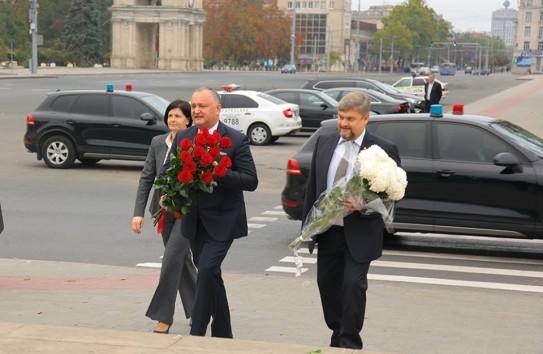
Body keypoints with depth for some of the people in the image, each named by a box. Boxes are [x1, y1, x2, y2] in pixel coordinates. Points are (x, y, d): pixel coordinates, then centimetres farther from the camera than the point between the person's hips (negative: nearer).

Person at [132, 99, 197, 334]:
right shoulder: (157, 143, 2)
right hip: (164, 209, 5)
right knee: (182, 260, 14)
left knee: (171, 259, -11)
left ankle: (163, 318, -3)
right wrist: (138, 212, -2)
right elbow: (146, 178, 3)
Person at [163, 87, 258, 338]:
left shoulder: (236, 140, -9)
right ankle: (223, 333, 27)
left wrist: (217, 172, -26)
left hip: (221, 221, -5)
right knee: (210, 275, 14)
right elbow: (167, 172, 12)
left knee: (207, 269, -18)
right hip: (194, 221, 6)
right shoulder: (182, 138, 6)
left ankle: (197, 333, -10)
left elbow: (250, 181, -13)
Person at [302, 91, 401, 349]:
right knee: (327, 285, 12)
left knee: (353, 285, -11)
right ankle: (337, 338, 30)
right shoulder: (324, 142, 5)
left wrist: (364, 205, -23)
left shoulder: (383, 150, -9)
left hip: (359, 233, -5)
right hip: (327, 231, 5)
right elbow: (312, 186, 10)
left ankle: (350, 344, 4)